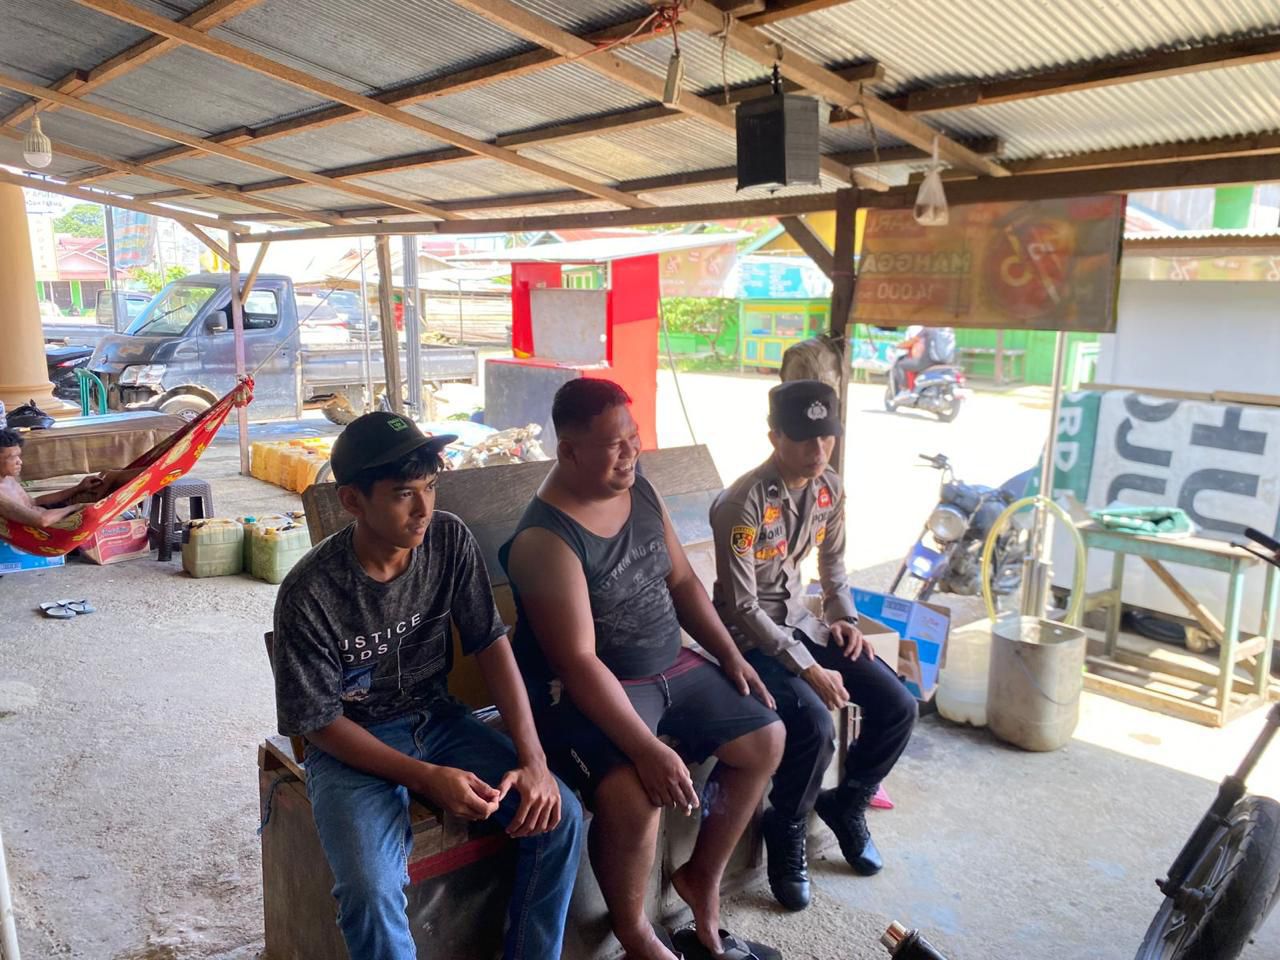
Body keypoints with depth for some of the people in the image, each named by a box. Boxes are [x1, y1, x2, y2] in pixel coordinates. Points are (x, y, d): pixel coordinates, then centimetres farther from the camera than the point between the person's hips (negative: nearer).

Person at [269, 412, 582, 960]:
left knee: (558, 817, -12)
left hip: (435, 718, 4)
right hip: (352, 744, -3)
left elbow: (491, 644, -6)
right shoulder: (309, 593, -22)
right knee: (371, 889, -29)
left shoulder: (449, 540, -12)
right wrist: (428, 778, -24)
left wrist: (532, 759, -16)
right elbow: (321, 723, -14)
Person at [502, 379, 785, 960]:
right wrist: (647, 748, -32)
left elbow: (681, 581, 12)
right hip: (587, 688, -8)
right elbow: (579, 663, -27)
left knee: (765, 739, 5)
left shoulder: (642, 493, 0)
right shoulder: (545, 539, -24)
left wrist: (730, 654, 4)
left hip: (672, 667, 8)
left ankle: (702, 877, 23)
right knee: (634, 796, -31)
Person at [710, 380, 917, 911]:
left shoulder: (829, 488, -2)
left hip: (800, 623, 7)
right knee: (814, 725, -28)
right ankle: (786, 833, 1)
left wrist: (845, 617, 0)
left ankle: (847, 803, 21)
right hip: (750, 637, -7)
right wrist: (808, 669, -25)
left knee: (897, 706, -4)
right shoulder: (743, 504, -25)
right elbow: (742, 607, -24)